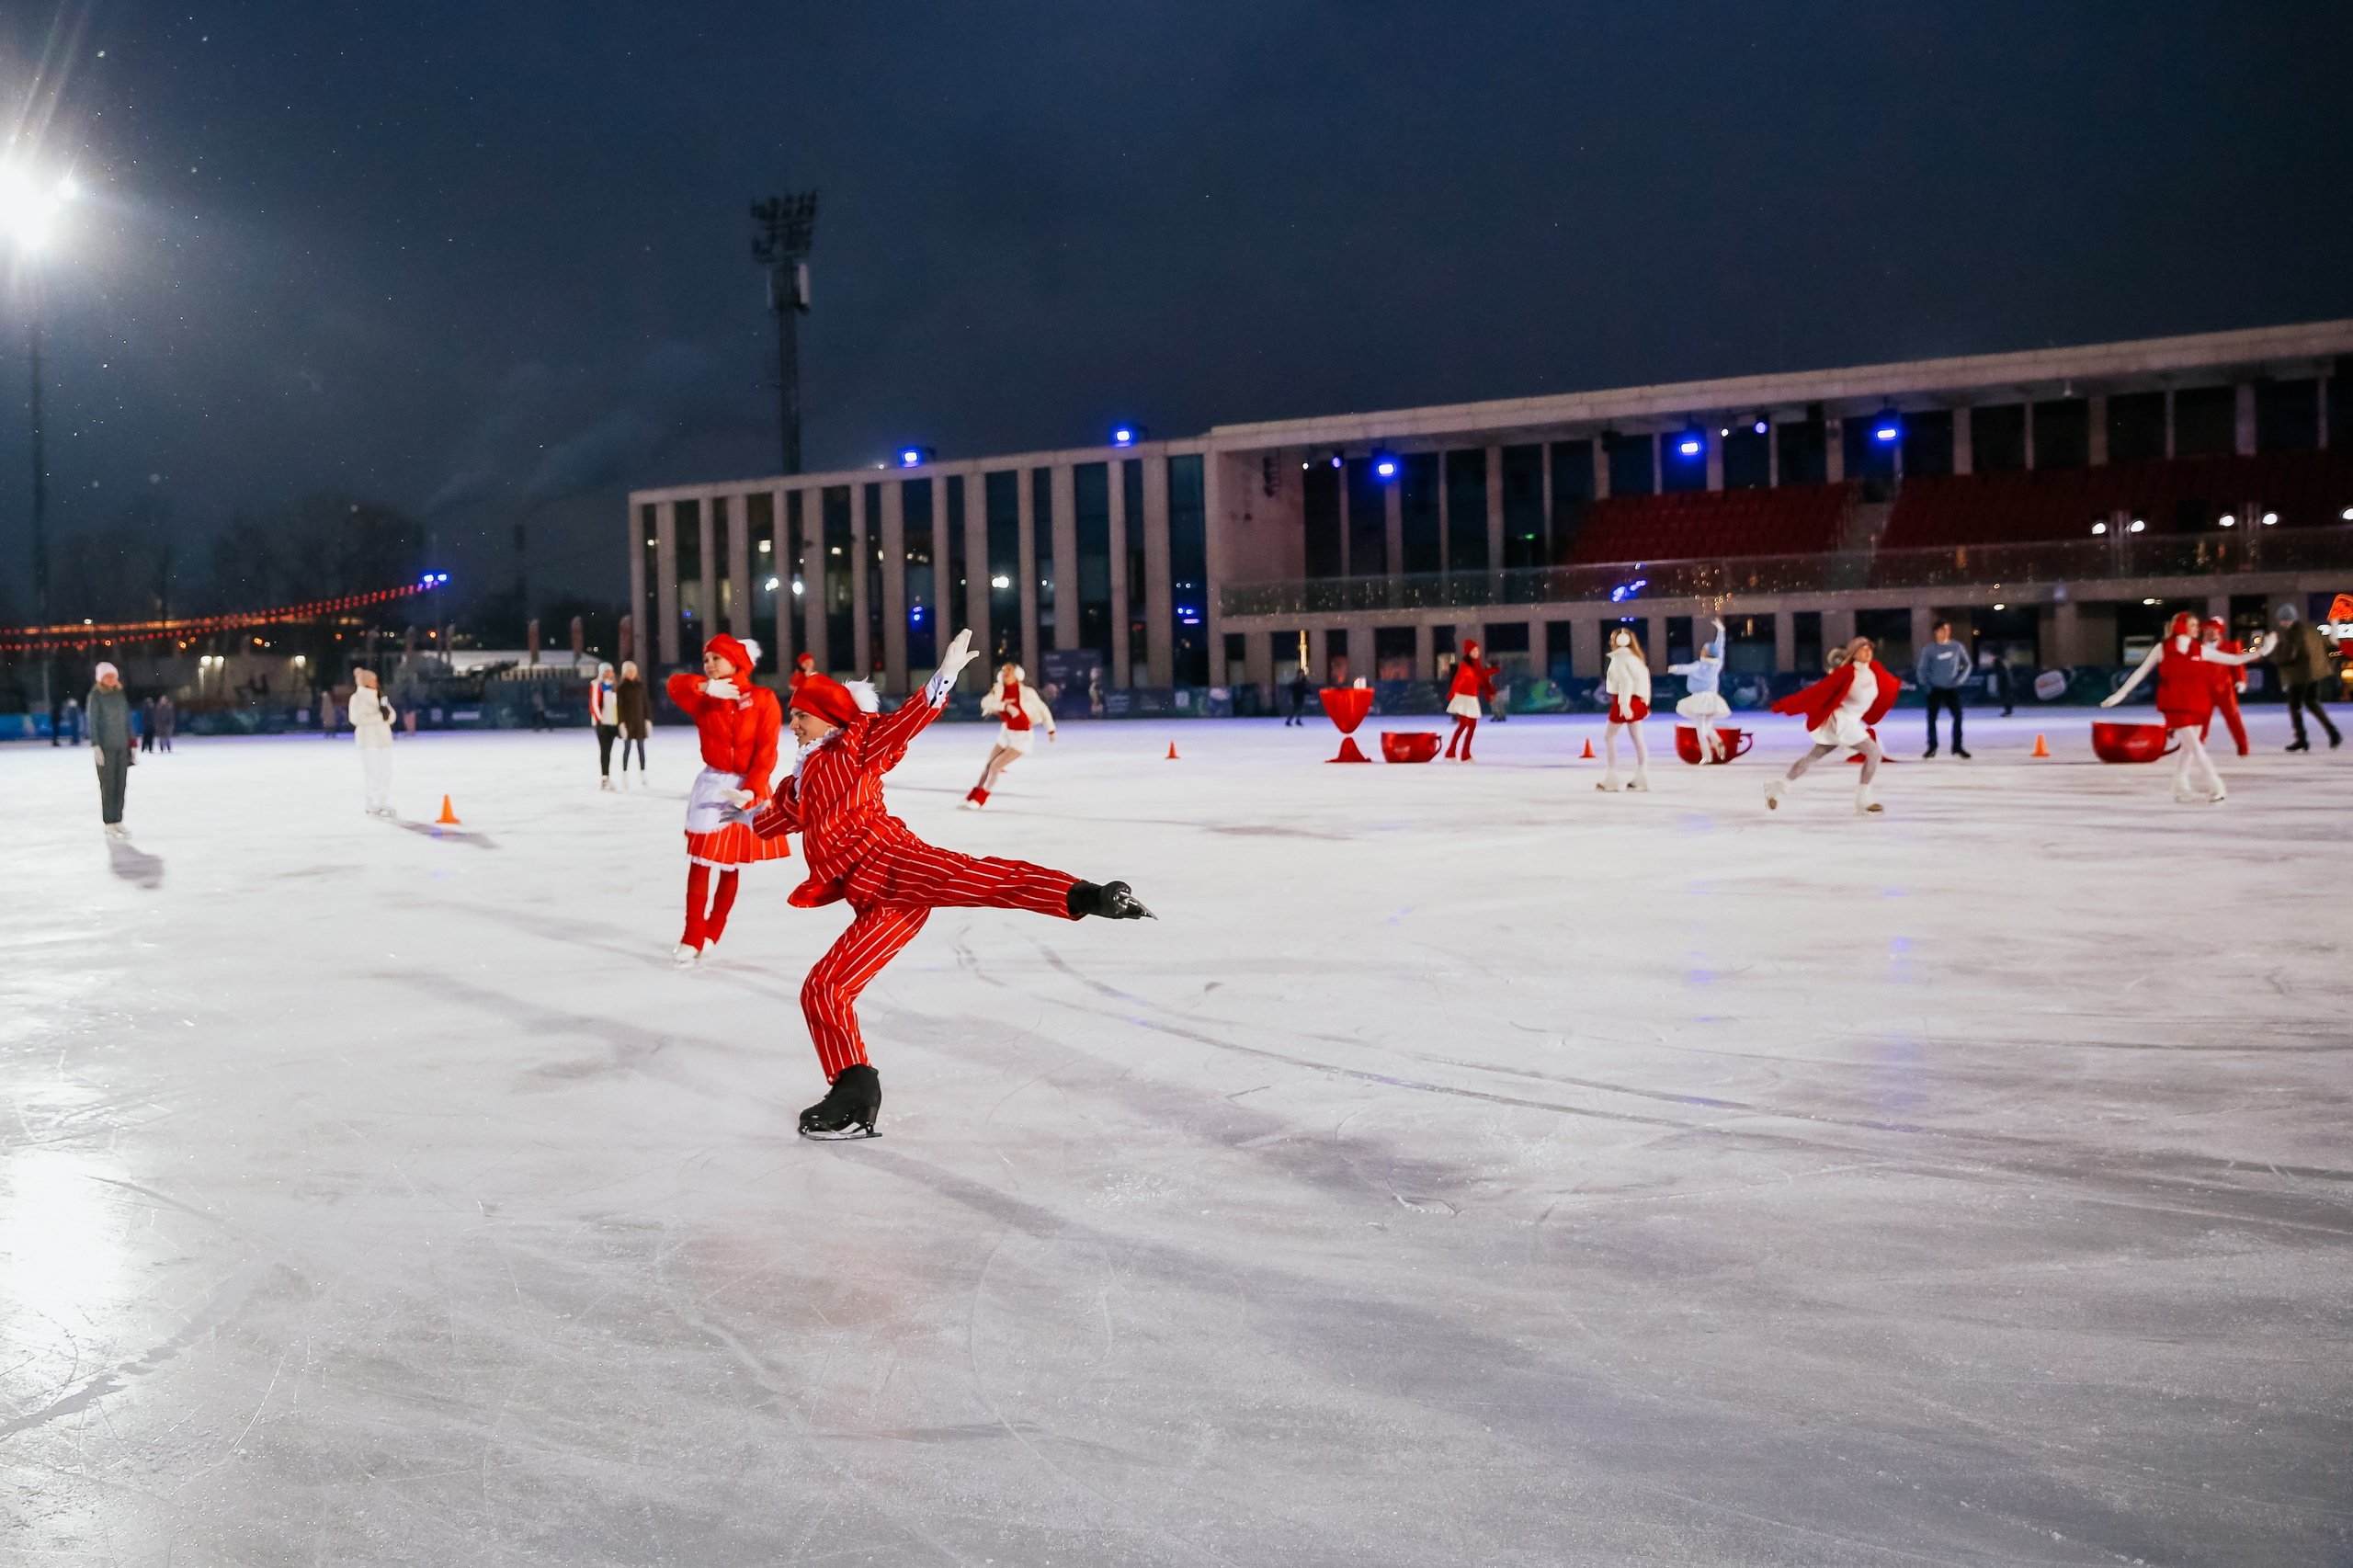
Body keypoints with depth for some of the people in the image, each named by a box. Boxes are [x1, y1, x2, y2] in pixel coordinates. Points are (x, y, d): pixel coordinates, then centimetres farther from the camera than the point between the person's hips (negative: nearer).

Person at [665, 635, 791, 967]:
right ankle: (692, 937, 1)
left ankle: (712, 932, 23)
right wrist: (706, 686, -39)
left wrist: (751, 790, -19)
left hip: (749, 786, -1)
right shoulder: (703, 698, 0)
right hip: (712, 783, 1)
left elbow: (766, 752, -10)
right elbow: (676, 684, -22)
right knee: (700, 859, -5)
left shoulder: (763, 700, -7)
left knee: (731, 863, 8)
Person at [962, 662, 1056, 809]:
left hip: (1022, 737, -5)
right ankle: (972, 798, 26)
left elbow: (1043, 710, -6)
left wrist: (1051, 731, 2)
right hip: (1006, 733, 5)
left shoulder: (1026, 692, -17)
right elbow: (985, 702, -22)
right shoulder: (999, 690, -5)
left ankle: (978, 801, 5)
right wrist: (1006, 706, -35)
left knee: (995, 766, -10)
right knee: (988, 766, 9)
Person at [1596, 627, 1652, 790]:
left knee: (1609, 736, 0)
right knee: (1637, 738, 10)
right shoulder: (1635, 657, 15)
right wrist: (1645, 702, 17)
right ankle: (1642, 778, 11)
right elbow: (1644, 677, 15)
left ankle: (1611, 780, -3)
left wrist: (1624, 704, -27)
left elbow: (1626, 681, -22)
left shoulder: (1619, 658, -12)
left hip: (1625, 701, -9)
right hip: (1638, 700, 9)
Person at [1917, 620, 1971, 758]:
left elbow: (1967, 664, 8)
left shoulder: (1957, 647, -2)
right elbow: (1921, 668, 2)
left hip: (1952, 688, 1)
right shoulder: (1929, 649, -5)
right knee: (1931, 718, 1)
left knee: (1958, 716, -9)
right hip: (1935, 689, 0)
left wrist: (1961, 679, -6)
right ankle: (1932, 747, 15)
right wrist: (1925, 684, -7)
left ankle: (1957, 747, 2)